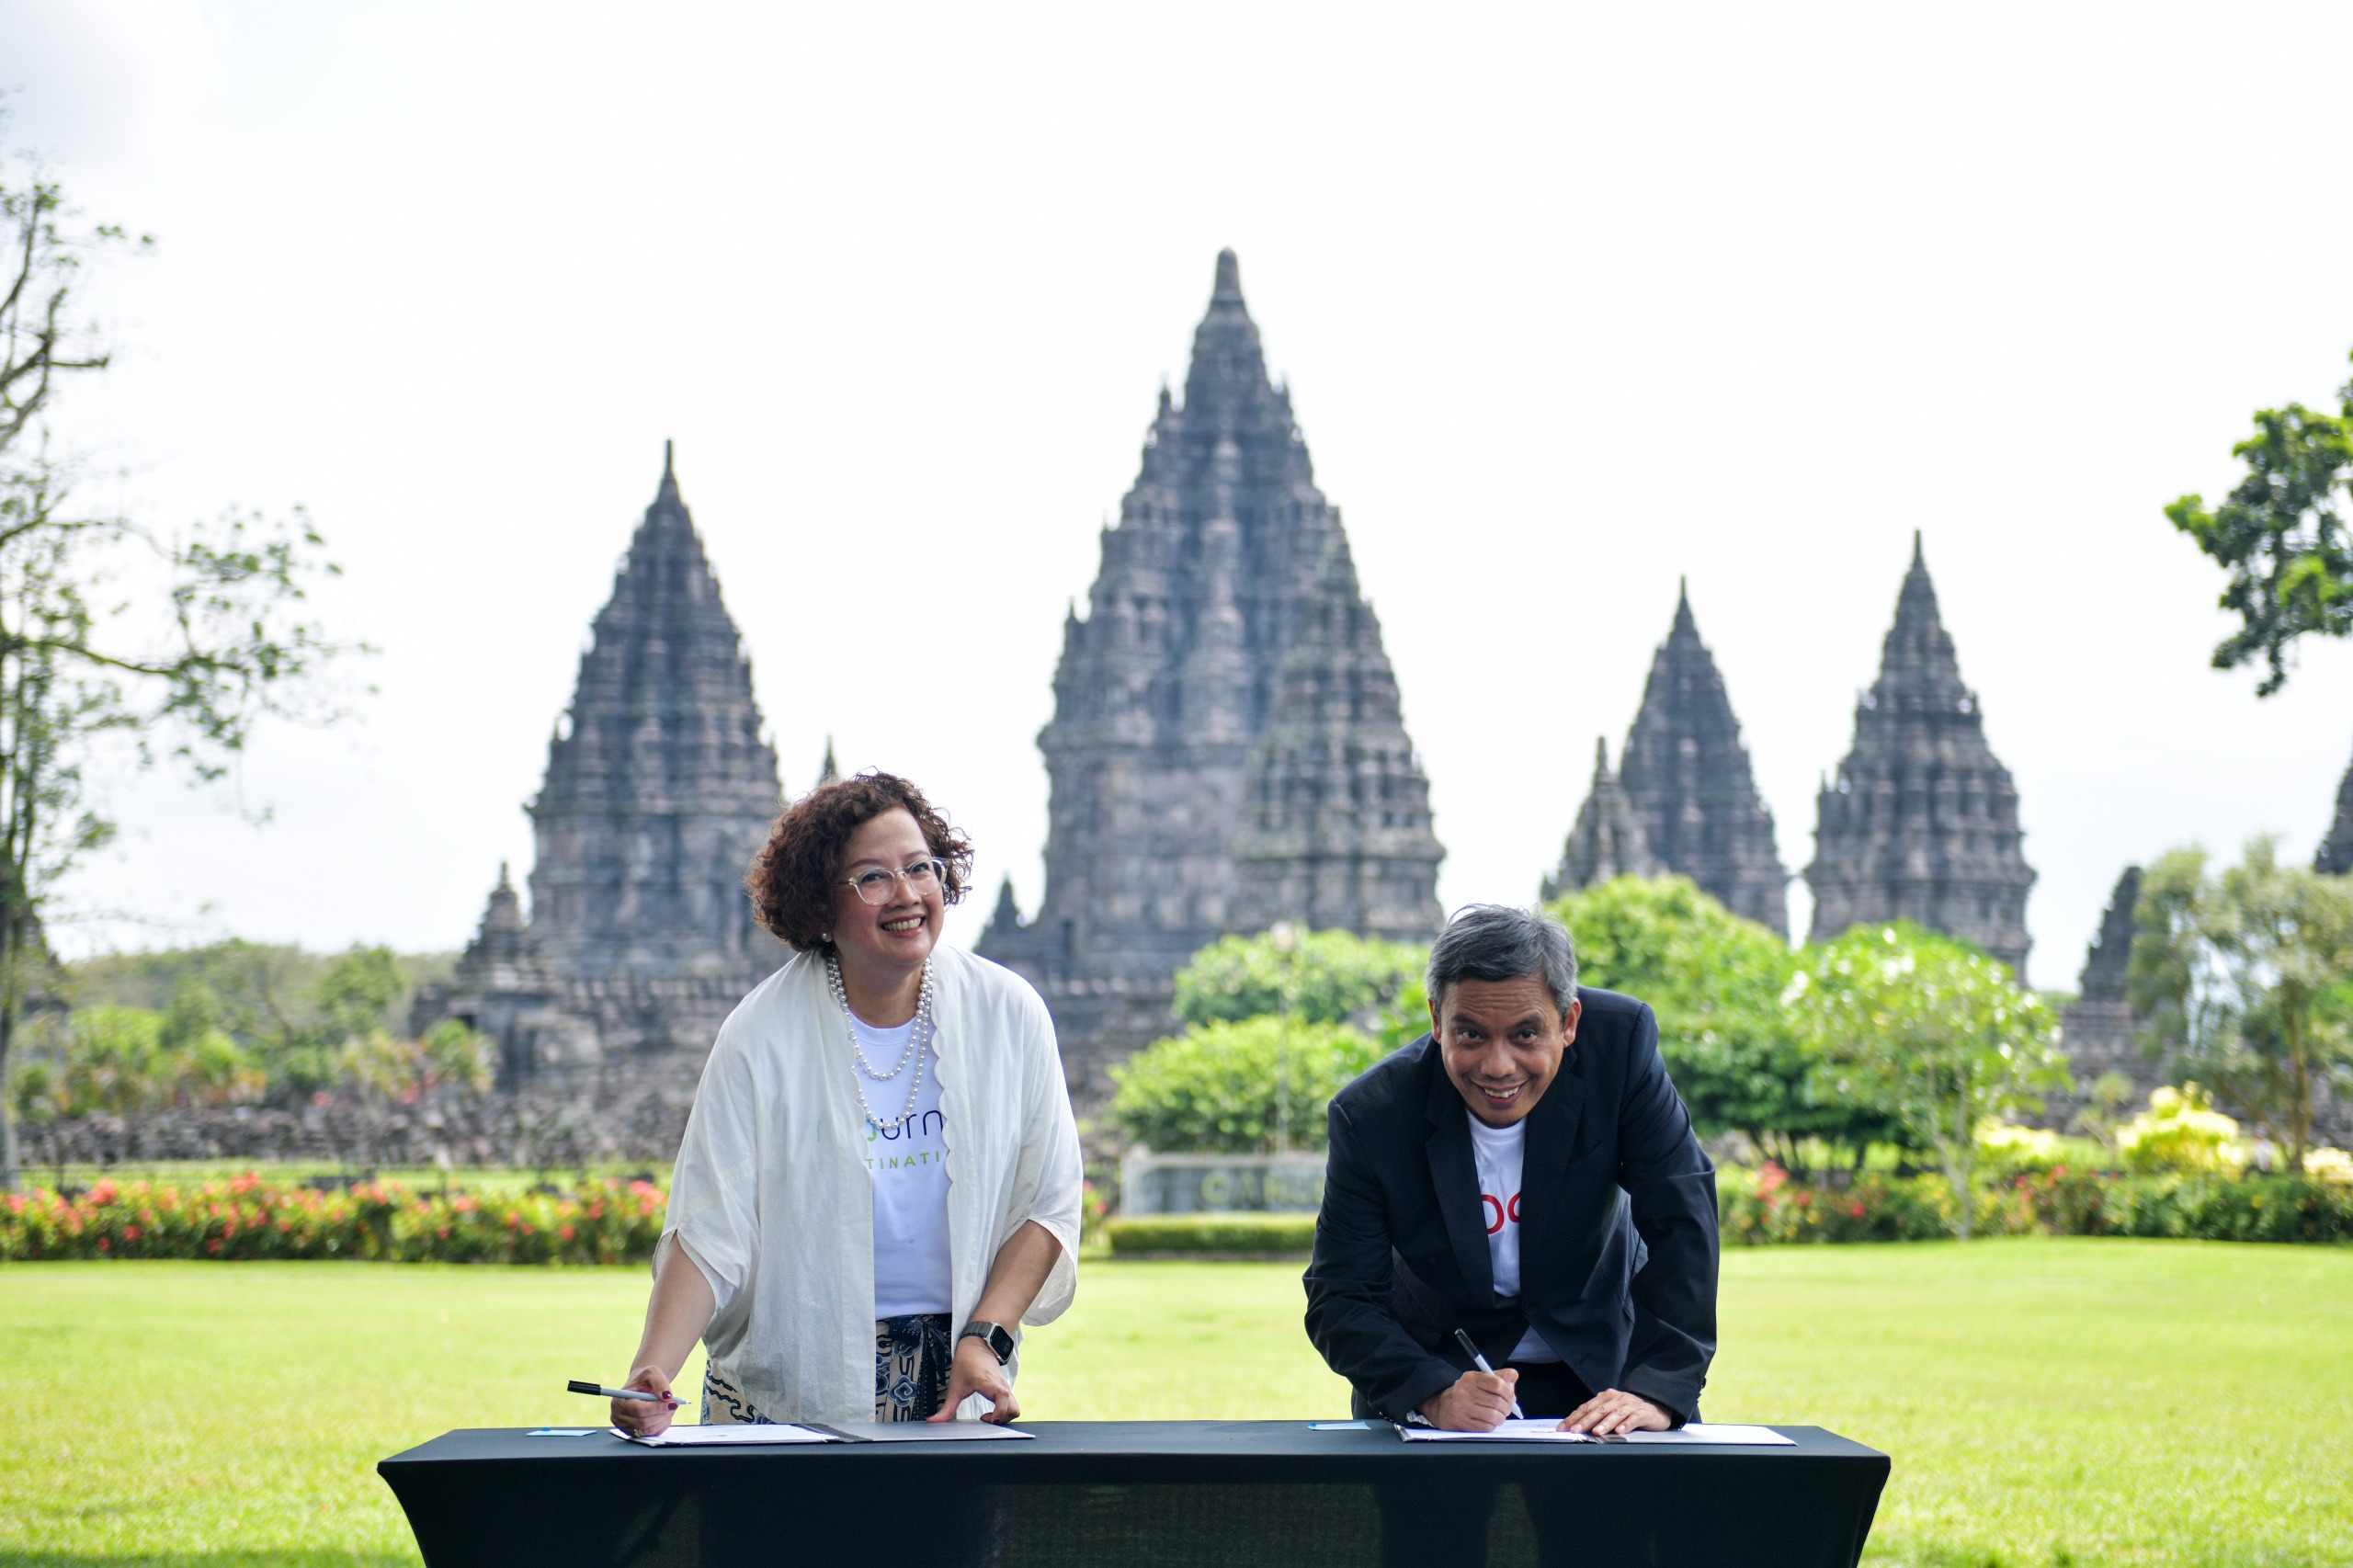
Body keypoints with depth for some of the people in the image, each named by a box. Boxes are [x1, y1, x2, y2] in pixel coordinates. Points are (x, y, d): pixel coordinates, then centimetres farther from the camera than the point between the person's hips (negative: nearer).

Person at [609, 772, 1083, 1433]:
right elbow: (710, 1230, -10)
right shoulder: (762, 1036, -6)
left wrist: (985, 1339, -8)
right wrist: (652, 1370, -24)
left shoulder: (1008, 1014, 0)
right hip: (790, 1382, -1)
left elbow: (1047, 1205, 5)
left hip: (955, 1381, 1)